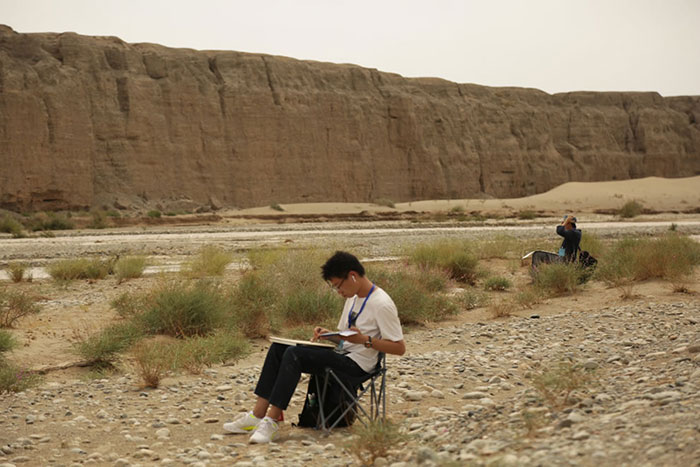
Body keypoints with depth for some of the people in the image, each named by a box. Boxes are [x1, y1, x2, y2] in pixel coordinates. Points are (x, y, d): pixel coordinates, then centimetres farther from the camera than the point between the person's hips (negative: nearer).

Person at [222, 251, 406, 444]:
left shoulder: (382, 304, -14)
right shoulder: (353, 298, 15)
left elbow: (400, 348, -16)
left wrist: (365, 340, -25)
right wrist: (328, 335, 1)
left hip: (357, 364, -10)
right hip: (341, 355, 10)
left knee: (294, 354, -25)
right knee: (279, 348, -1)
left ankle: (271, 421, -24)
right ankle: (258, 414, -9)